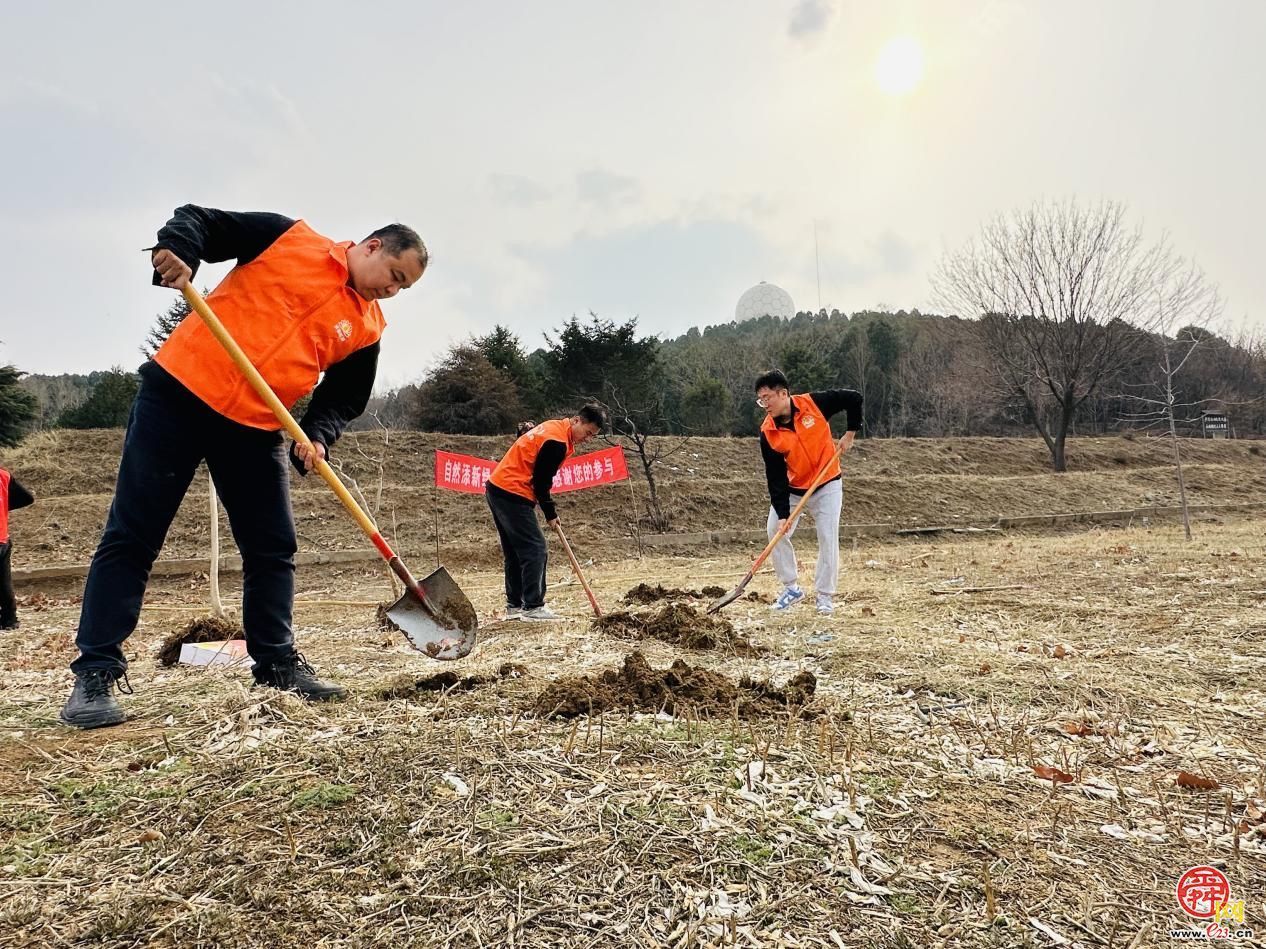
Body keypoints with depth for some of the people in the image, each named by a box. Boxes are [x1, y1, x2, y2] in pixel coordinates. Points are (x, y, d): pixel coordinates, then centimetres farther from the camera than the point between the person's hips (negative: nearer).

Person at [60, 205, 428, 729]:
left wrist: (318, 435, -11)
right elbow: (200, 221, 1)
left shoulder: (366, 328, 7)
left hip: (255, 429, 4)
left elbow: (344, 399, 8)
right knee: (131, 537, -3)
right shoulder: (289, 237, 1)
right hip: (178, 392, -4)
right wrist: (176, 248, -21)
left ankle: (278, 663, 15)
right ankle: (97, 673, 4)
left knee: (272, 548, 3)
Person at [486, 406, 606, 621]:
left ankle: (514, 605, 20)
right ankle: (533, 607, -5)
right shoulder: (557, 441, -17)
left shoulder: (554, 427, 14)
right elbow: (541, 480, -15)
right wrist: (550, 513, -4)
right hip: (512, 494, -10)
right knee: (536, 550, -7)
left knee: (514, 552, 14)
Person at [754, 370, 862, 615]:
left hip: (826, 485, -2)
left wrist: (850, 432, -9)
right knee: (775, 531, -6)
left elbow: (854, 398, -8)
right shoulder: (768, 432, -17)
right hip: (791, 489, 2)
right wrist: (782, 513, -23)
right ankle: (791, 588, 11)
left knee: (828, 538, -6)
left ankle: (825, 596, 8)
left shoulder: (814, 403, -20)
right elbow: (775, 476, -17)